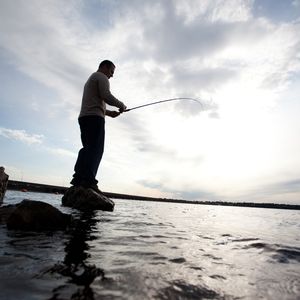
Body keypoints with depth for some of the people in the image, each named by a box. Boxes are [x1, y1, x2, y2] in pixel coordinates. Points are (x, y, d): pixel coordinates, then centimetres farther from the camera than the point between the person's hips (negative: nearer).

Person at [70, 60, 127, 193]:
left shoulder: (90, 80, 36)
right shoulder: (101, 77, 5)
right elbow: (106, 96, -12)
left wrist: (108, 112, 25)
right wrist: (121, 105, 2)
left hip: (84, 117, 10)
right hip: (94, 117, -10)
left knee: (87, 148, 3)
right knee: (95, 148, -17)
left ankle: (78, 178, -4)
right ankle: (88, 179, -26)